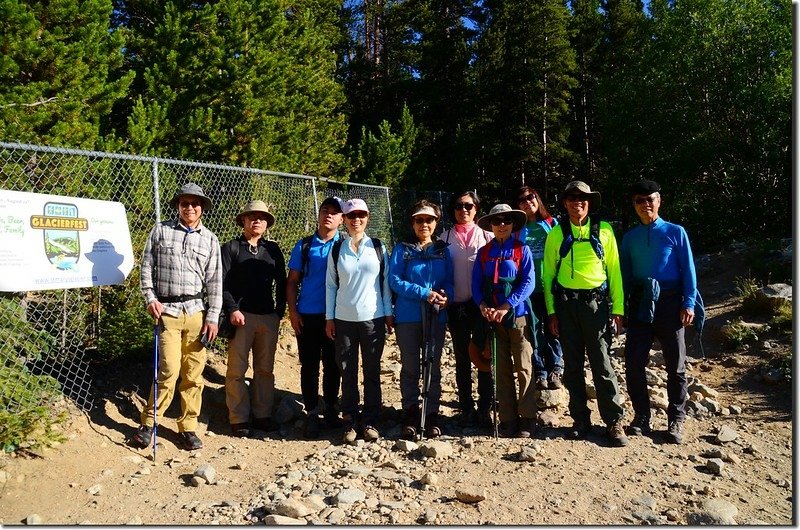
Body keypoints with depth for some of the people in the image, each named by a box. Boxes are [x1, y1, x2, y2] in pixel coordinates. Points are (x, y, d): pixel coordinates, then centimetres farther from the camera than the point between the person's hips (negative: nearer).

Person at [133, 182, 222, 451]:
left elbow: (214, 281, 5)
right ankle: (148, 422, 12)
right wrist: (150, 298, -4)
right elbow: (146, 266, 7)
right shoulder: (160, 230, 5)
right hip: (167, 310, -2)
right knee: (169, 370, -8)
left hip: (197, 311, 2)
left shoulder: (210, 239, 8)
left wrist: (212, 317, 0)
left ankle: (188, 427, 18)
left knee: (194, 373, 4)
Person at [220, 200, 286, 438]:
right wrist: (232, 309, -12)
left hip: (269, 317, 3)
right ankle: (238, 419, 8)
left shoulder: (273, 249, 13)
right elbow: (222, 283, -2)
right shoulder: (231, 248, 4)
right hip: (241, 316, -3)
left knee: (265, 369, 9)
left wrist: (279, 311, 5)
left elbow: (281, 283, 13)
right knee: (237, 370, -1)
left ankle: (263, 415, 19)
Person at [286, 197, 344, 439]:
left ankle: (330, 408, 27)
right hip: (307, 316, 1)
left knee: (332, 364, 11)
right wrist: (293, 312, -2)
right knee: (309, 366, 6)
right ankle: (311, 413, 17)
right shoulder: (304, 246, 5)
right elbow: (292, 281, 6)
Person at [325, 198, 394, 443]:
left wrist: (389, 313, 1)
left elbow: (386, 282, 5)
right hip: (344, 319, 1)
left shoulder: (378, 248, 4)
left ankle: (370, 421, 16)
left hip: (373, 318, 0)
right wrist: (329, 317, 2)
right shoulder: (337, 250, 5)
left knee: (372, 372, 5)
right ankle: (350, 421, 16)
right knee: (348, 372, 5)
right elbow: (330, 285, 6)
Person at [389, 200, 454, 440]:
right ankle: (410, 413, 19)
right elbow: (394, 280, -8)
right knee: (410, 368, 6)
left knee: (433, 366, 8)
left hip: (436, 316, 2)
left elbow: (449, 281, 9)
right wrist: (424, 293, -17)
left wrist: (445, 295, -14)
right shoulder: (402, 249, 2)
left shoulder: (442, 250, 10)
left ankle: (432, 414, 19)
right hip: (408, 316, -2)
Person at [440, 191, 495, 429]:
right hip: (457, 306, 1)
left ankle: (484, 409, 11)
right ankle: (466, 408, 18)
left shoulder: (488, 237, 7)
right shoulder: (444, 239, 8)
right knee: (462, 359, 8)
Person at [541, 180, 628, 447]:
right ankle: (581, 421, 19)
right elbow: (548, 273, 6)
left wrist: (617, 308, 0)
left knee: (602, 364, -1)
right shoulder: (556, 234, 6)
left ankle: (614, 421, 11)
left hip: (596, 302, -1)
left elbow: (614, 270, 5)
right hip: (566, 304, 1)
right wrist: (551, 311, 1)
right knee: (573, 365, 7)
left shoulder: (604, 230, 5)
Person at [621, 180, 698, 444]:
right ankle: (641, 416, 15)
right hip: (640, 304, 2)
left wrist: (688, 304, -8)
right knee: (633, 363, 0)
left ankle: (676, 420, 18)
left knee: (675, 365, 6)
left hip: (669, 303, -2)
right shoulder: (629, 238, 11)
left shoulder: (675, 232, 3)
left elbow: (688, 270, 1)